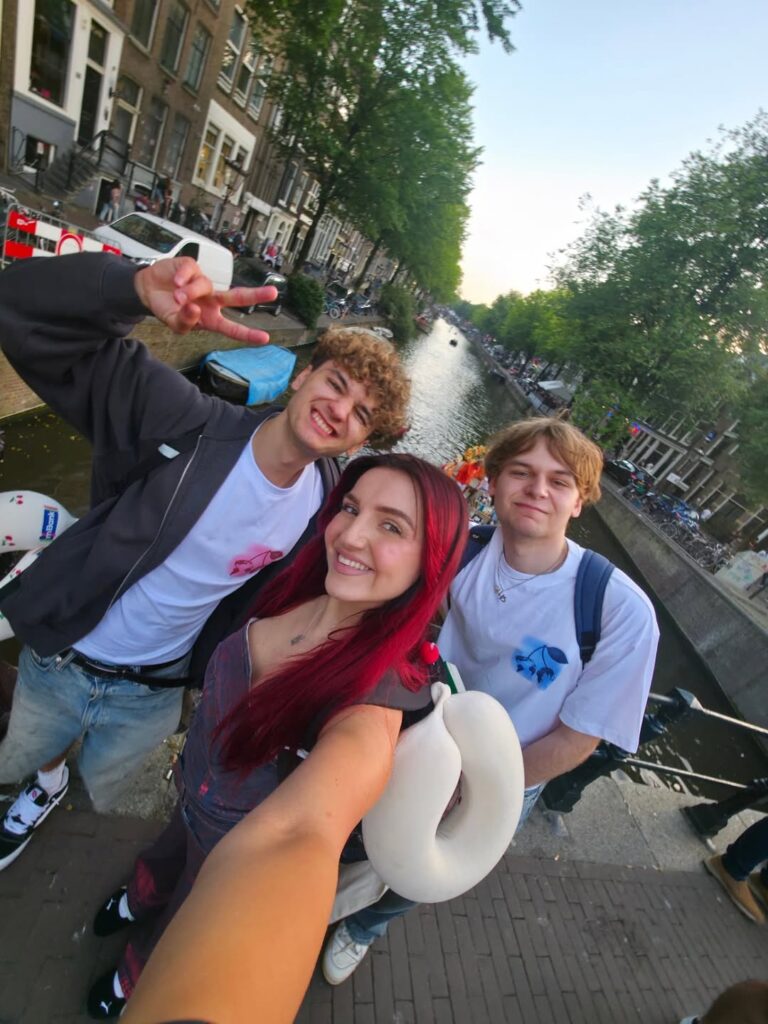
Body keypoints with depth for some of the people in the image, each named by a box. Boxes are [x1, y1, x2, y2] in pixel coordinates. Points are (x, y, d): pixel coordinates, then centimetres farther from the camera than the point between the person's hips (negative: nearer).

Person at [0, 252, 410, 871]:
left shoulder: (327, 506, -20)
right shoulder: (188, 420, -29)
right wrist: (138, 288, -50)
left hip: (153, 692, 1)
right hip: (59, 658, 0)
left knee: (99, 795, 29)